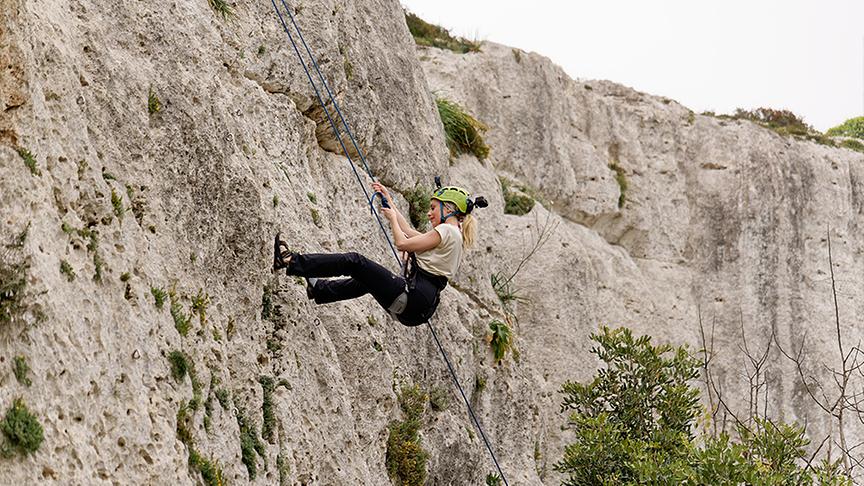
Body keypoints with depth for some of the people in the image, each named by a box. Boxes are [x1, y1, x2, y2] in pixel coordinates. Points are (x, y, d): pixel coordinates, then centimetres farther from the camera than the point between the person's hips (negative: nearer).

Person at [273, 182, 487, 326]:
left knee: (355, 262, -8)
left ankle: (292, 262, -8)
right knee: (366, 279, 32)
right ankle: (318, 289, 38)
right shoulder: (452, 235, 22)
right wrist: (389, 202, 36)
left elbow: (402, 243, -10)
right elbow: (409, 232, 33)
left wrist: (392, 218, 8)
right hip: (419, 311, 9)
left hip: (412, 298, -9)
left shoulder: (448, 231, -7)